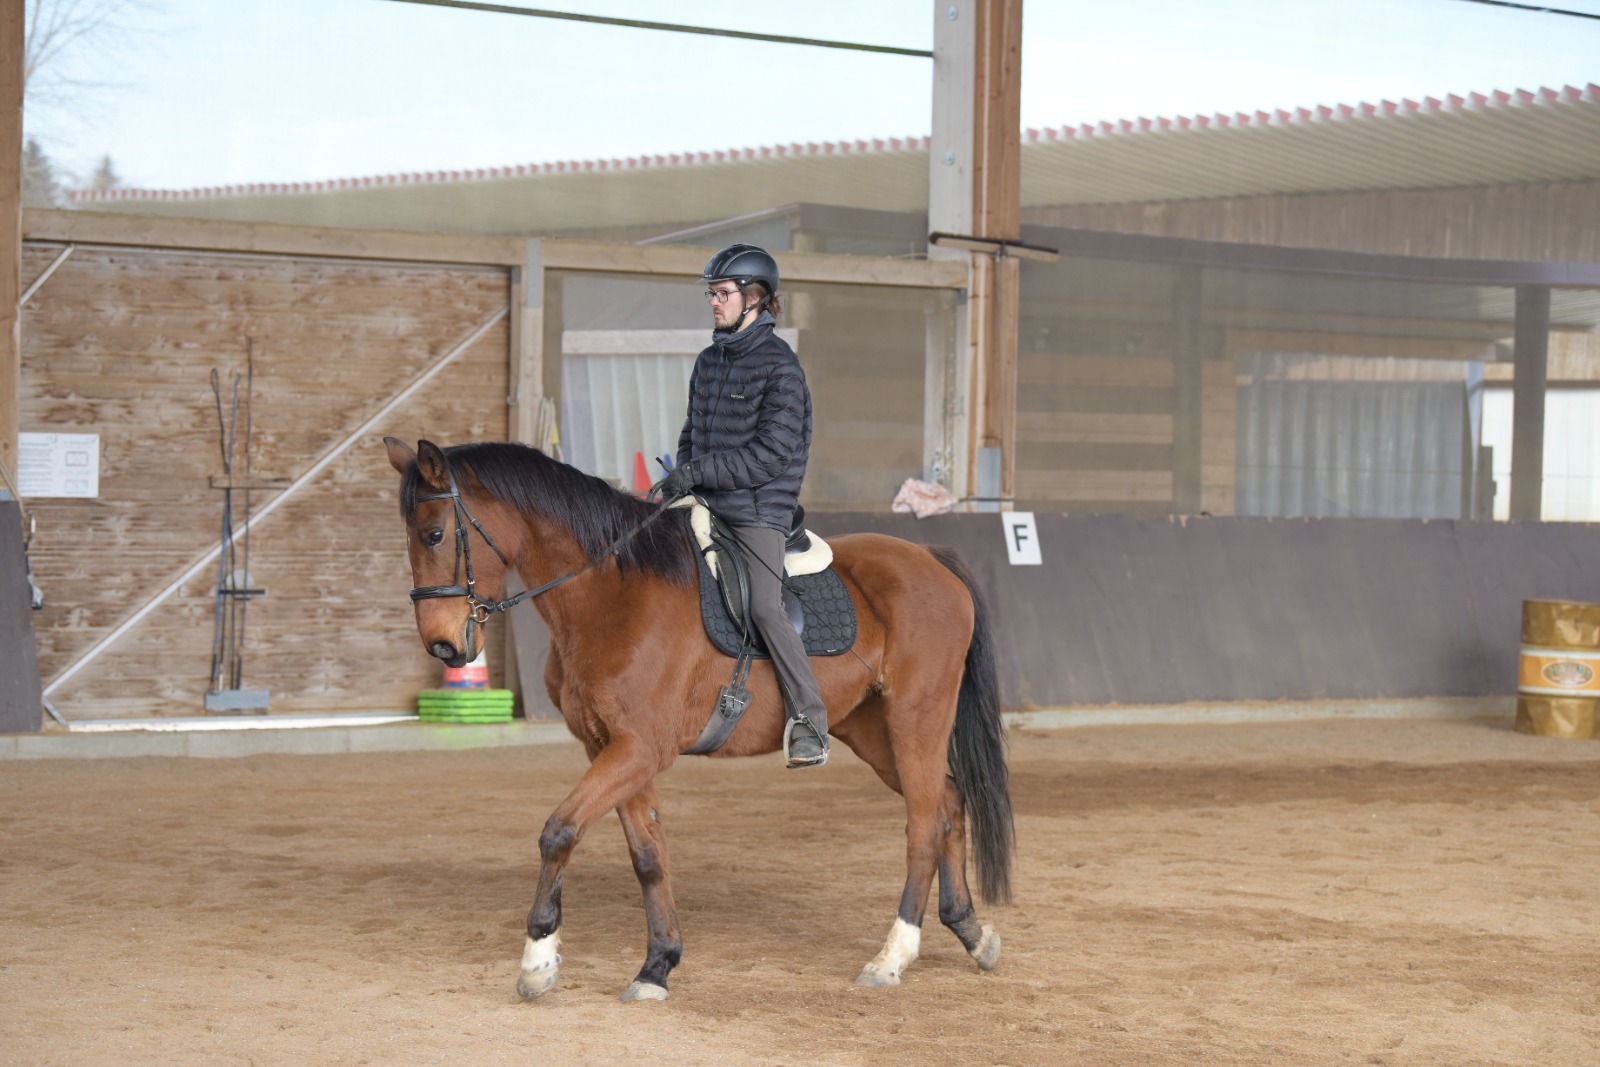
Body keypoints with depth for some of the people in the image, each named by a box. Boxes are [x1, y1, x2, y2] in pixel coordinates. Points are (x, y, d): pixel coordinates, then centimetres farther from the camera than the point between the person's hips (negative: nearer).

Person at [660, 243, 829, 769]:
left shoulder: (779, 366, -10)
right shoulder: (709, 361, 13)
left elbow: (773, 452, -16)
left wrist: (700, 472, -18)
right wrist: (683, 479, 3)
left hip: (759, 511, -8)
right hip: (708, 507, 8)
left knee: (764, 607, -21)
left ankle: (810, 722, -15)